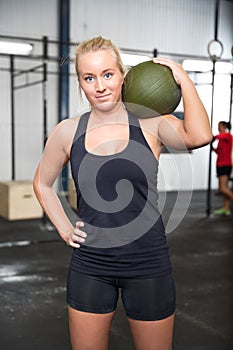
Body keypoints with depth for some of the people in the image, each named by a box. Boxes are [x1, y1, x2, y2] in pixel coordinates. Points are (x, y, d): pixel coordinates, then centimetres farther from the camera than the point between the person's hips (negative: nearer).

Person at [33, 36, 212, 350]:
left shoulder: (150, 123, -7)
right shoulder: (68, 132, -1)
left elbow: (199, 136, -28)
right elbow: (42, 184, 15)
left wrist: (182, 78, -19)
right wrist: (64, 228, 5)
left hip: (148, 264, -1)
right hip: (89, 267, 2)